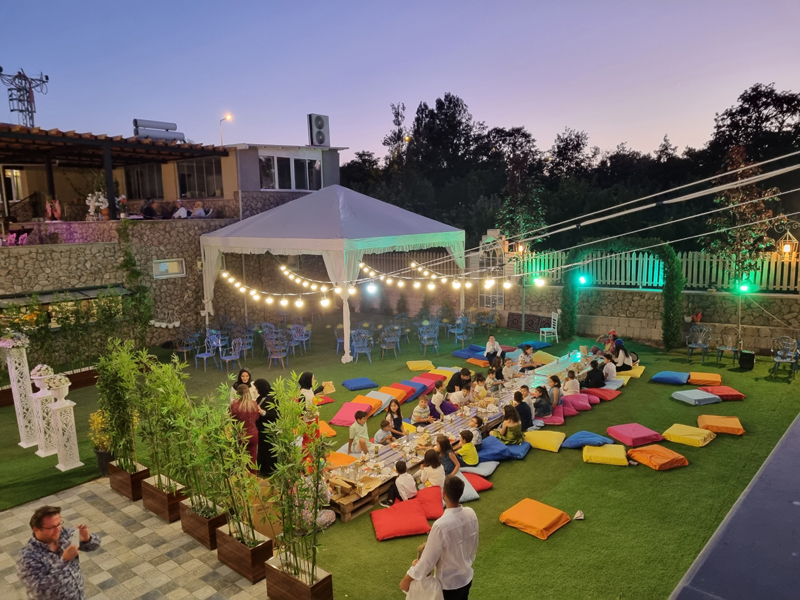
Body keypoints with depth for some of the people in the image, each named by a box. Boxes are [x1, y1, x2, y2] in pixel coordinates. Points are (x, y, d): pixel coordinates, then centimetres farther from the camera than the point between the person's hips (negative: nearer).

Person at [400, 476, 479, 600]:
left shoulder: (441, 525, -35)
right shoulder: (471, 513, -15)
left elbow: (428, 559, -23)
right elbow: (474, 546, 2)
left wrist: (408, 579, -9)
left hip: (448, 583, -5)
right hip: (467, 577, 5)